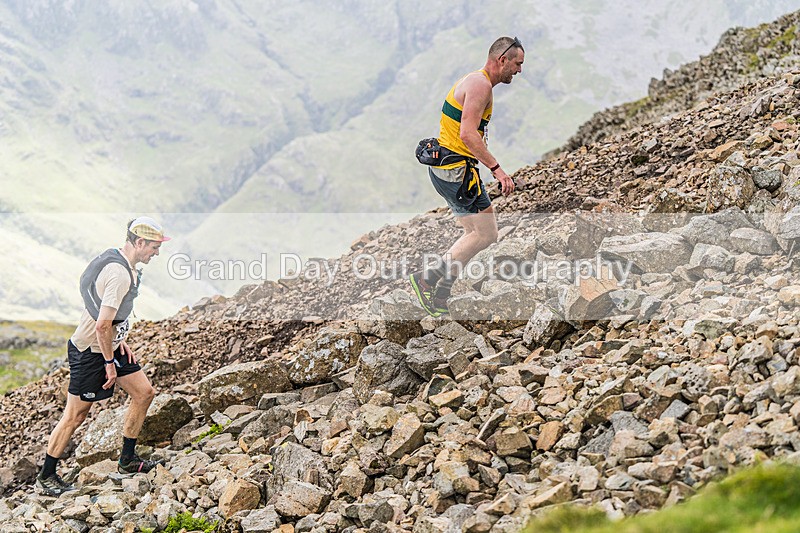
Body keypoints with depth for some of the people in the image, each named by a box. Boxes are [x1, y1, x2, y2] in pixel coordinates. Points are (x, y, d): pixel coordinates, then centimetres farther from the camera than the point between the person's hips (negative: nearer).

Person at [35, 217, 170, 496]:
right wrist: (110, 363, -19)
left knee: (144, 393, 9)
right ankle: (46, 477, 12)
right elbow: (102, 325, -29)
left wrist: (120, 342, 14)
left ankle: (127, 461, 20)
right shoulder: (120, 274, -27)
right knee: (75, 416, -1)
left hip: (110, 345, 10)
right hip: (89, 352, -10)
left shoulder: (118, 260, 5)